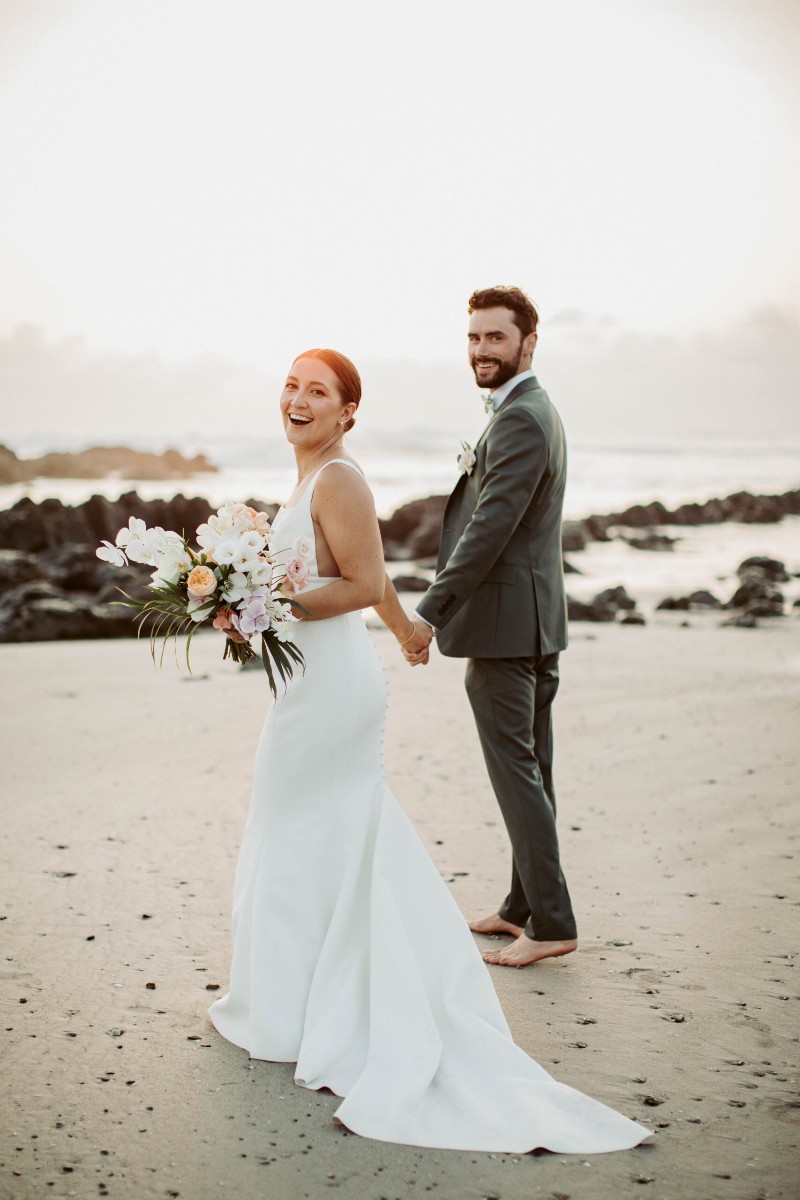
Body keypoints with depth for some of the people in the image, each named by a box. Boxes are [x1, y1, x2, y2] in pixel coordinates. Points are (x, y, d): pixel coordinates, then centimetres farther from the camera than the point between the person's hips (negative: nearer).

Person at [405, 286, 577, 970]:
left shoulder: (520, 418, -17)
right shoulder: (535, 411, 16)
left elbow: (490, 527, -23)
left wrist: (430, 613, -22)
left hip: (505, 623, -11)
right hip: (534, 619, 11)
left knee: (516, 770, -5)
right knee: (530, 769, 15)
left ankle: (551, 923, 1)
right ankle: (524, 908, 24)